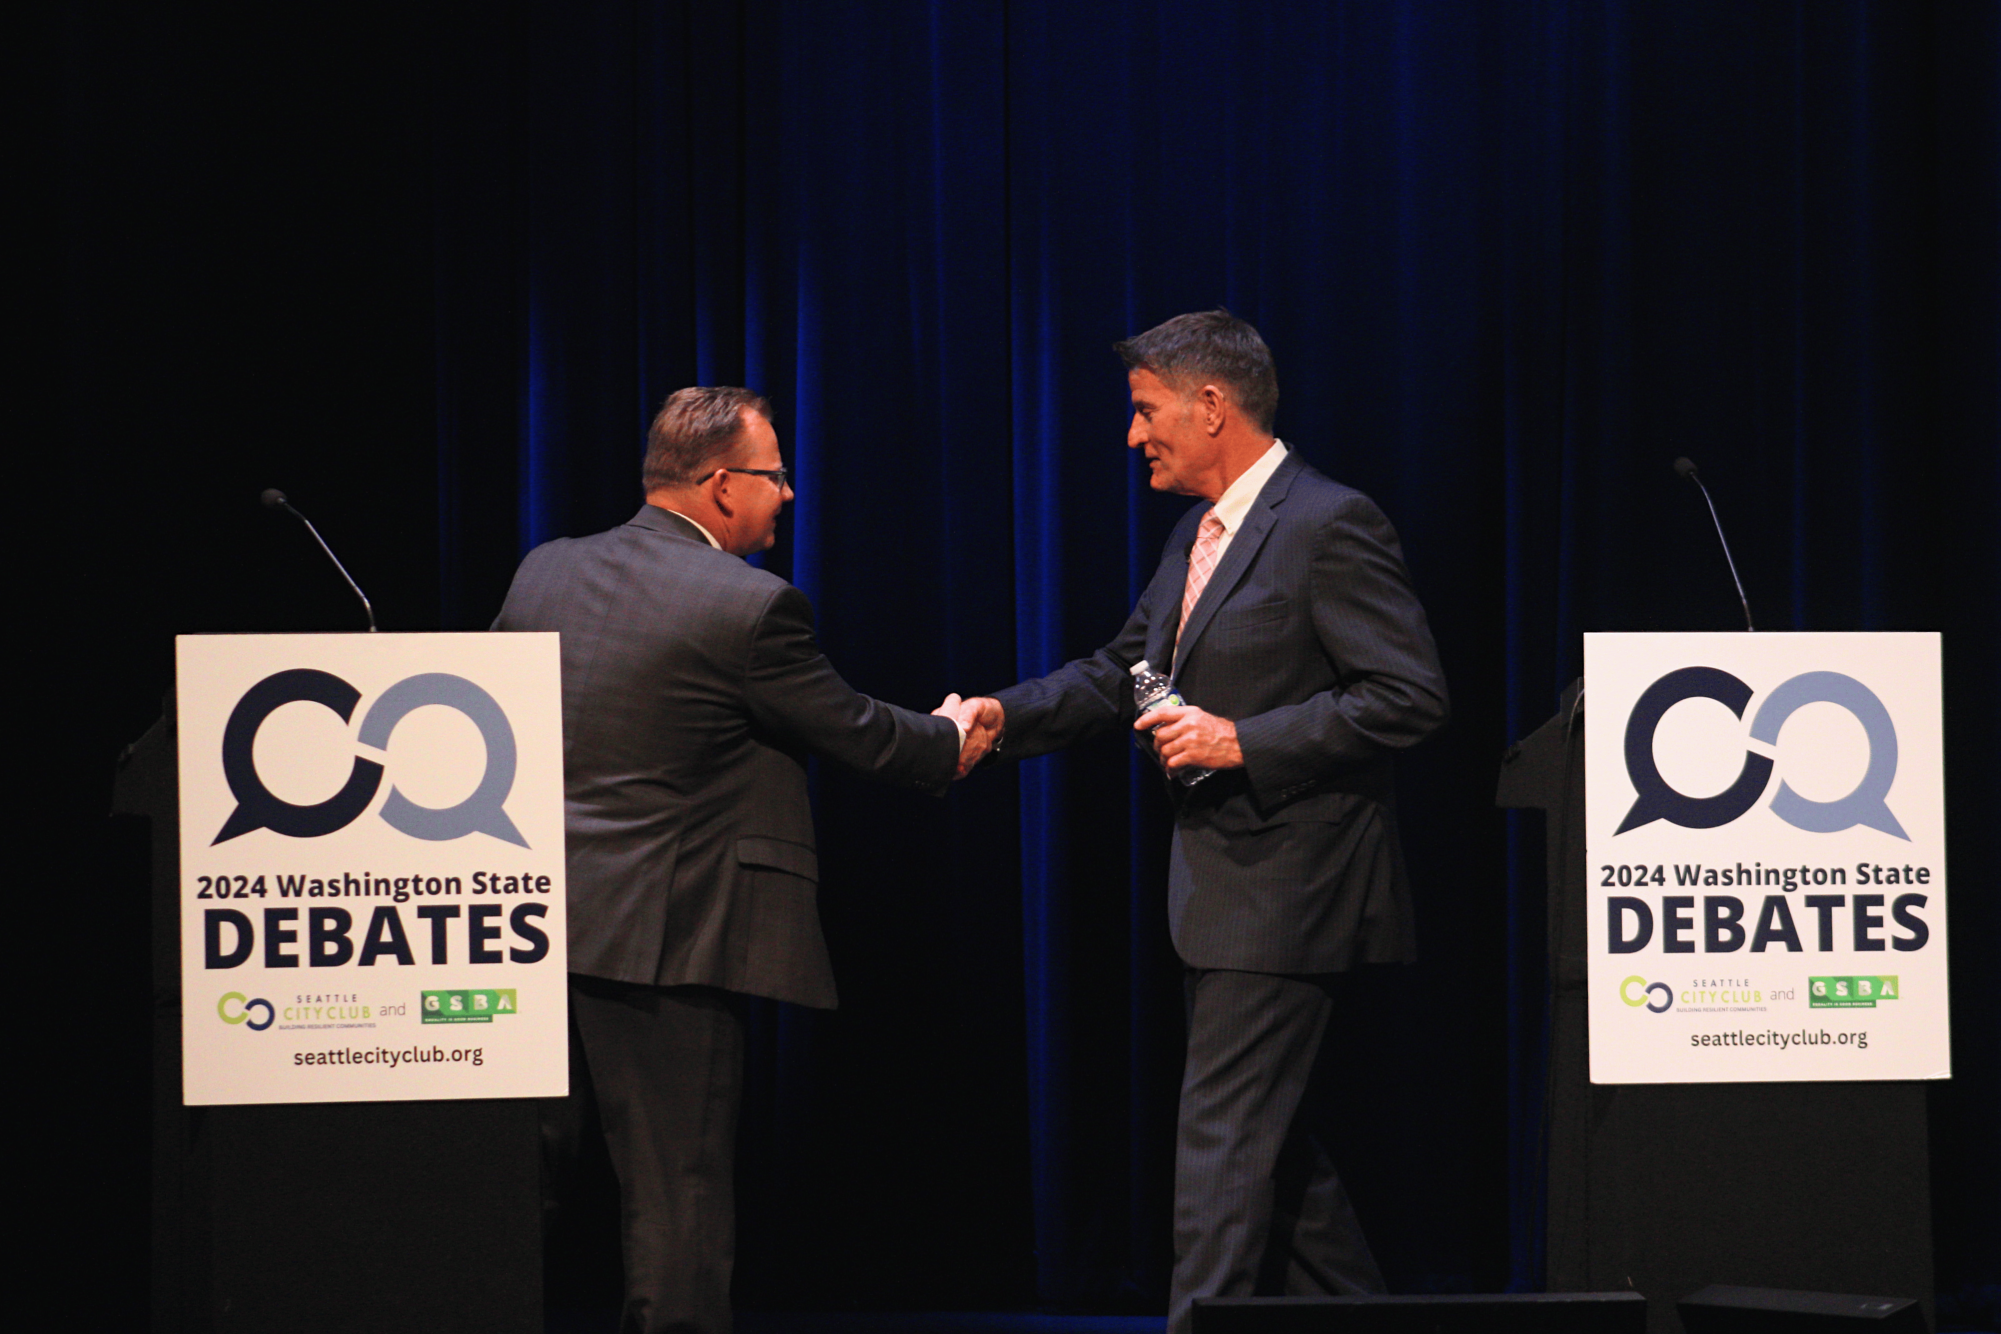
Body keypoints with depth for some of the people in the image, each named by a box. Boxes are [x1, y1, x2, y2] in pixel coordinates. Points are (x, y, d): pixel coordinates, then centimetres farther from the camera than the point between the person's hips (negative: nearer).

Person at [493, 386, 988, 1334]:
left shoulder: (543, 573, 7)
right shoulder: (750, 607, -12)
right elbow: (858, 736, -3)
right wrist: (949, 742, 17)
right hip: (662, 937, -6)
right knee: (679, 1194, 2)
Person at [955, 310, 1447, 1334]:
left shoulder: (1329, 525, -14)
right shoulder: (1199, 535, 15)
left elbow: (1409, 697, -18)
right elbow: (1120, 673, 20)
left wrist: (1244, 741, -21)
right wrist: (1007, 714, 4)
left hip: (1285, 892, -10)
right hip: (1221, 892, 10)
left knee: (1224, 1139, -11)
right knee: (1278, 1140, 15)